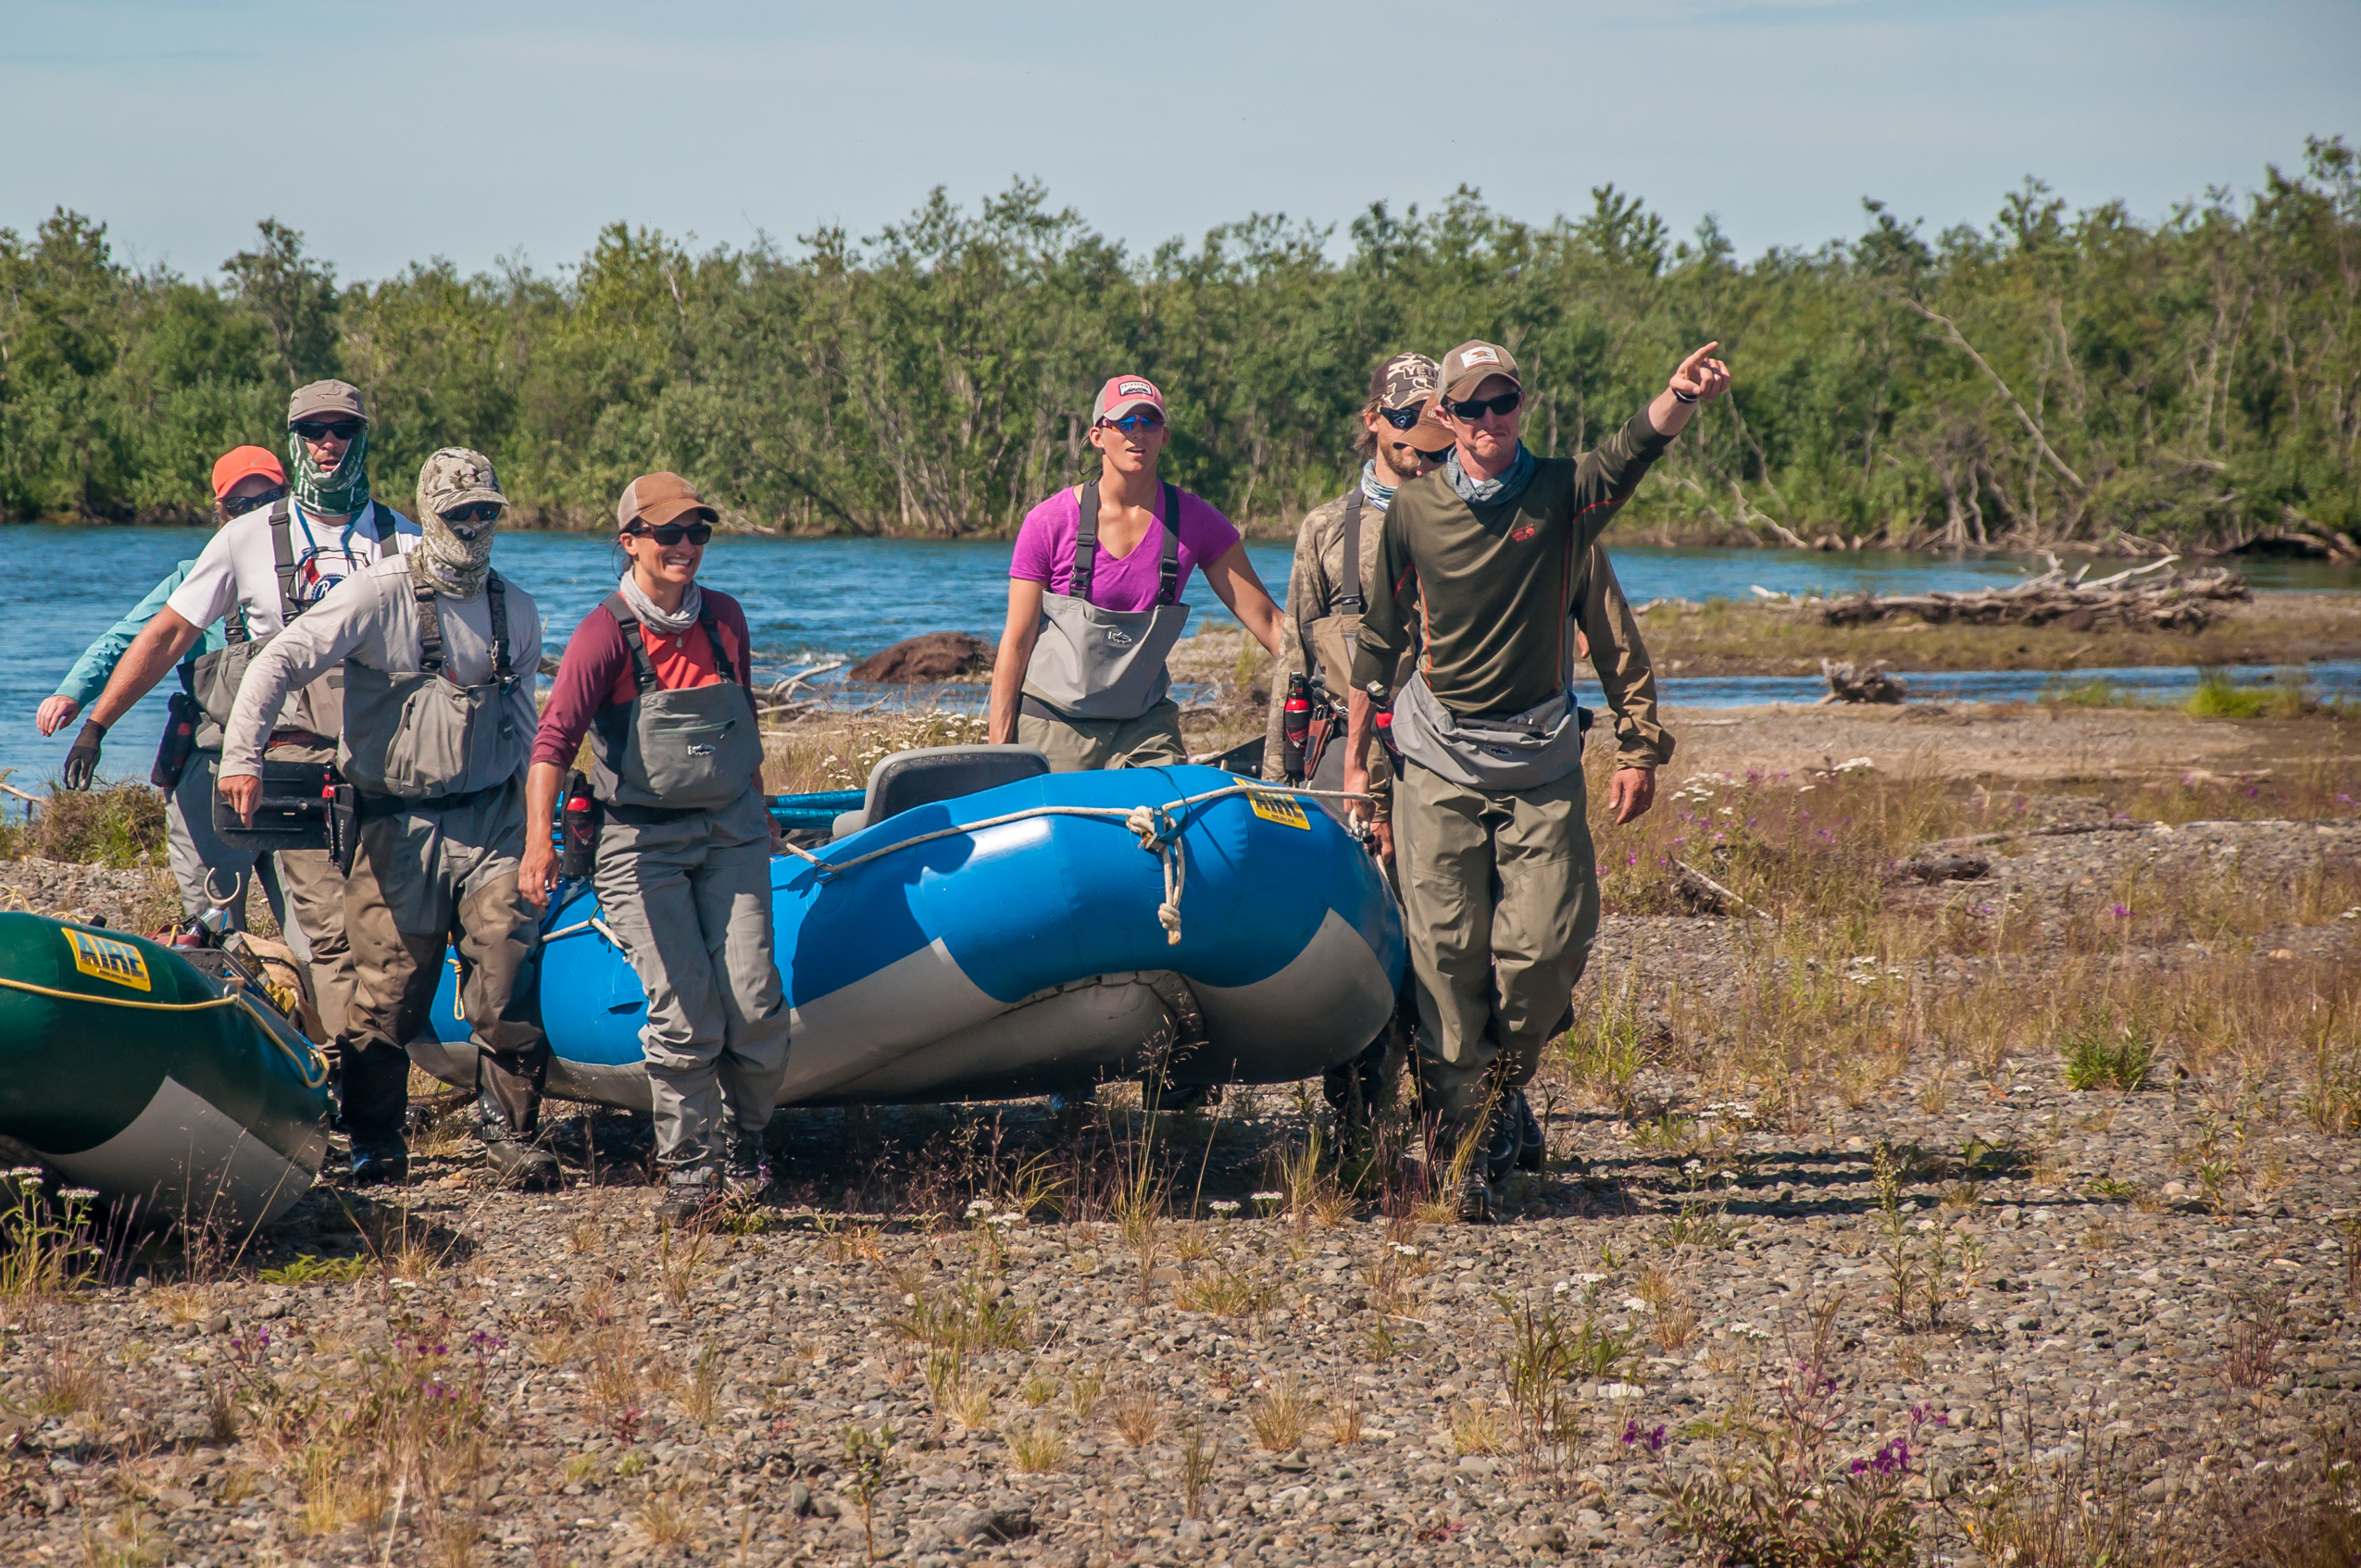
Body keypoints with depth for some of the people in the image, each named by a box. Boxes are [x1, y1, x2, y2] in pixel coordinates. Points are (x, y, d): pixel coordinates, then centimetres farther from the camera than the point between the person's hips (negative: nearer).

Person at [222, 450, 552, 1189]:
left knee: (510, 981, -6)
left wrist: (539, 801, 18)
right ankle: (375, 1142, 13)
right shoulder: (378, 595, -6)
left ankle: (510, 1134, 5)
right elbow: (280, 662, -14)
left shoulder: (515, 610, 11)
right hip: (398, 825, -3)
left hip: (490, 819, 3)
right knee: (389, 988, -1)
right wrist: (242, 754, -25)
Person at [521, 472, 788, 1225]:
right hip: (642, 841, -4)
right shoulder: (606, 633, -11)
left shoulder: (724, 619, 5)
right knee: (682, 1013, -8)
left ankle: (743, 1138, 17)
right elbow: (555, 738, -21)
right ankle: (691, 1169, 4)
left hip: (730, 831, 4)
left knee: (754, 1000, -6)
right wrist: (539, 839, -34)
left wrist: (757, 810, 30)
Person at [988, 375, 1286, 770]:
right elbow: (1017, 641, -5)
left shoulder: (1195, 521, -1)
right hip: (1054, 724, -2)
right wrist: (997, 750, -8)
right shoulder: (1050, 522, -7)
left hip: (1145, 727, 2)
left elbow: (1265, 619, 0)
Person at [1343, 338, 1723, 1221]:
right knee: (1447, 953, -6)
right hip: (1437, 761, 0)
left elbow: (1633, 450, -23)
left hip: (1541, 761, 0)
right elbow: (1378, 644, 10)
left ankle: (1502, 1088, 20)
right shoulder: (1412, 513, 1)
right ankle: (1463, 1152, -2)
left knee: (1549, 946, -7)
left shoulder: (1563, 495, -2)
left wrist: (1679, 400, -44)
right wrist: (1355, 760, 11)